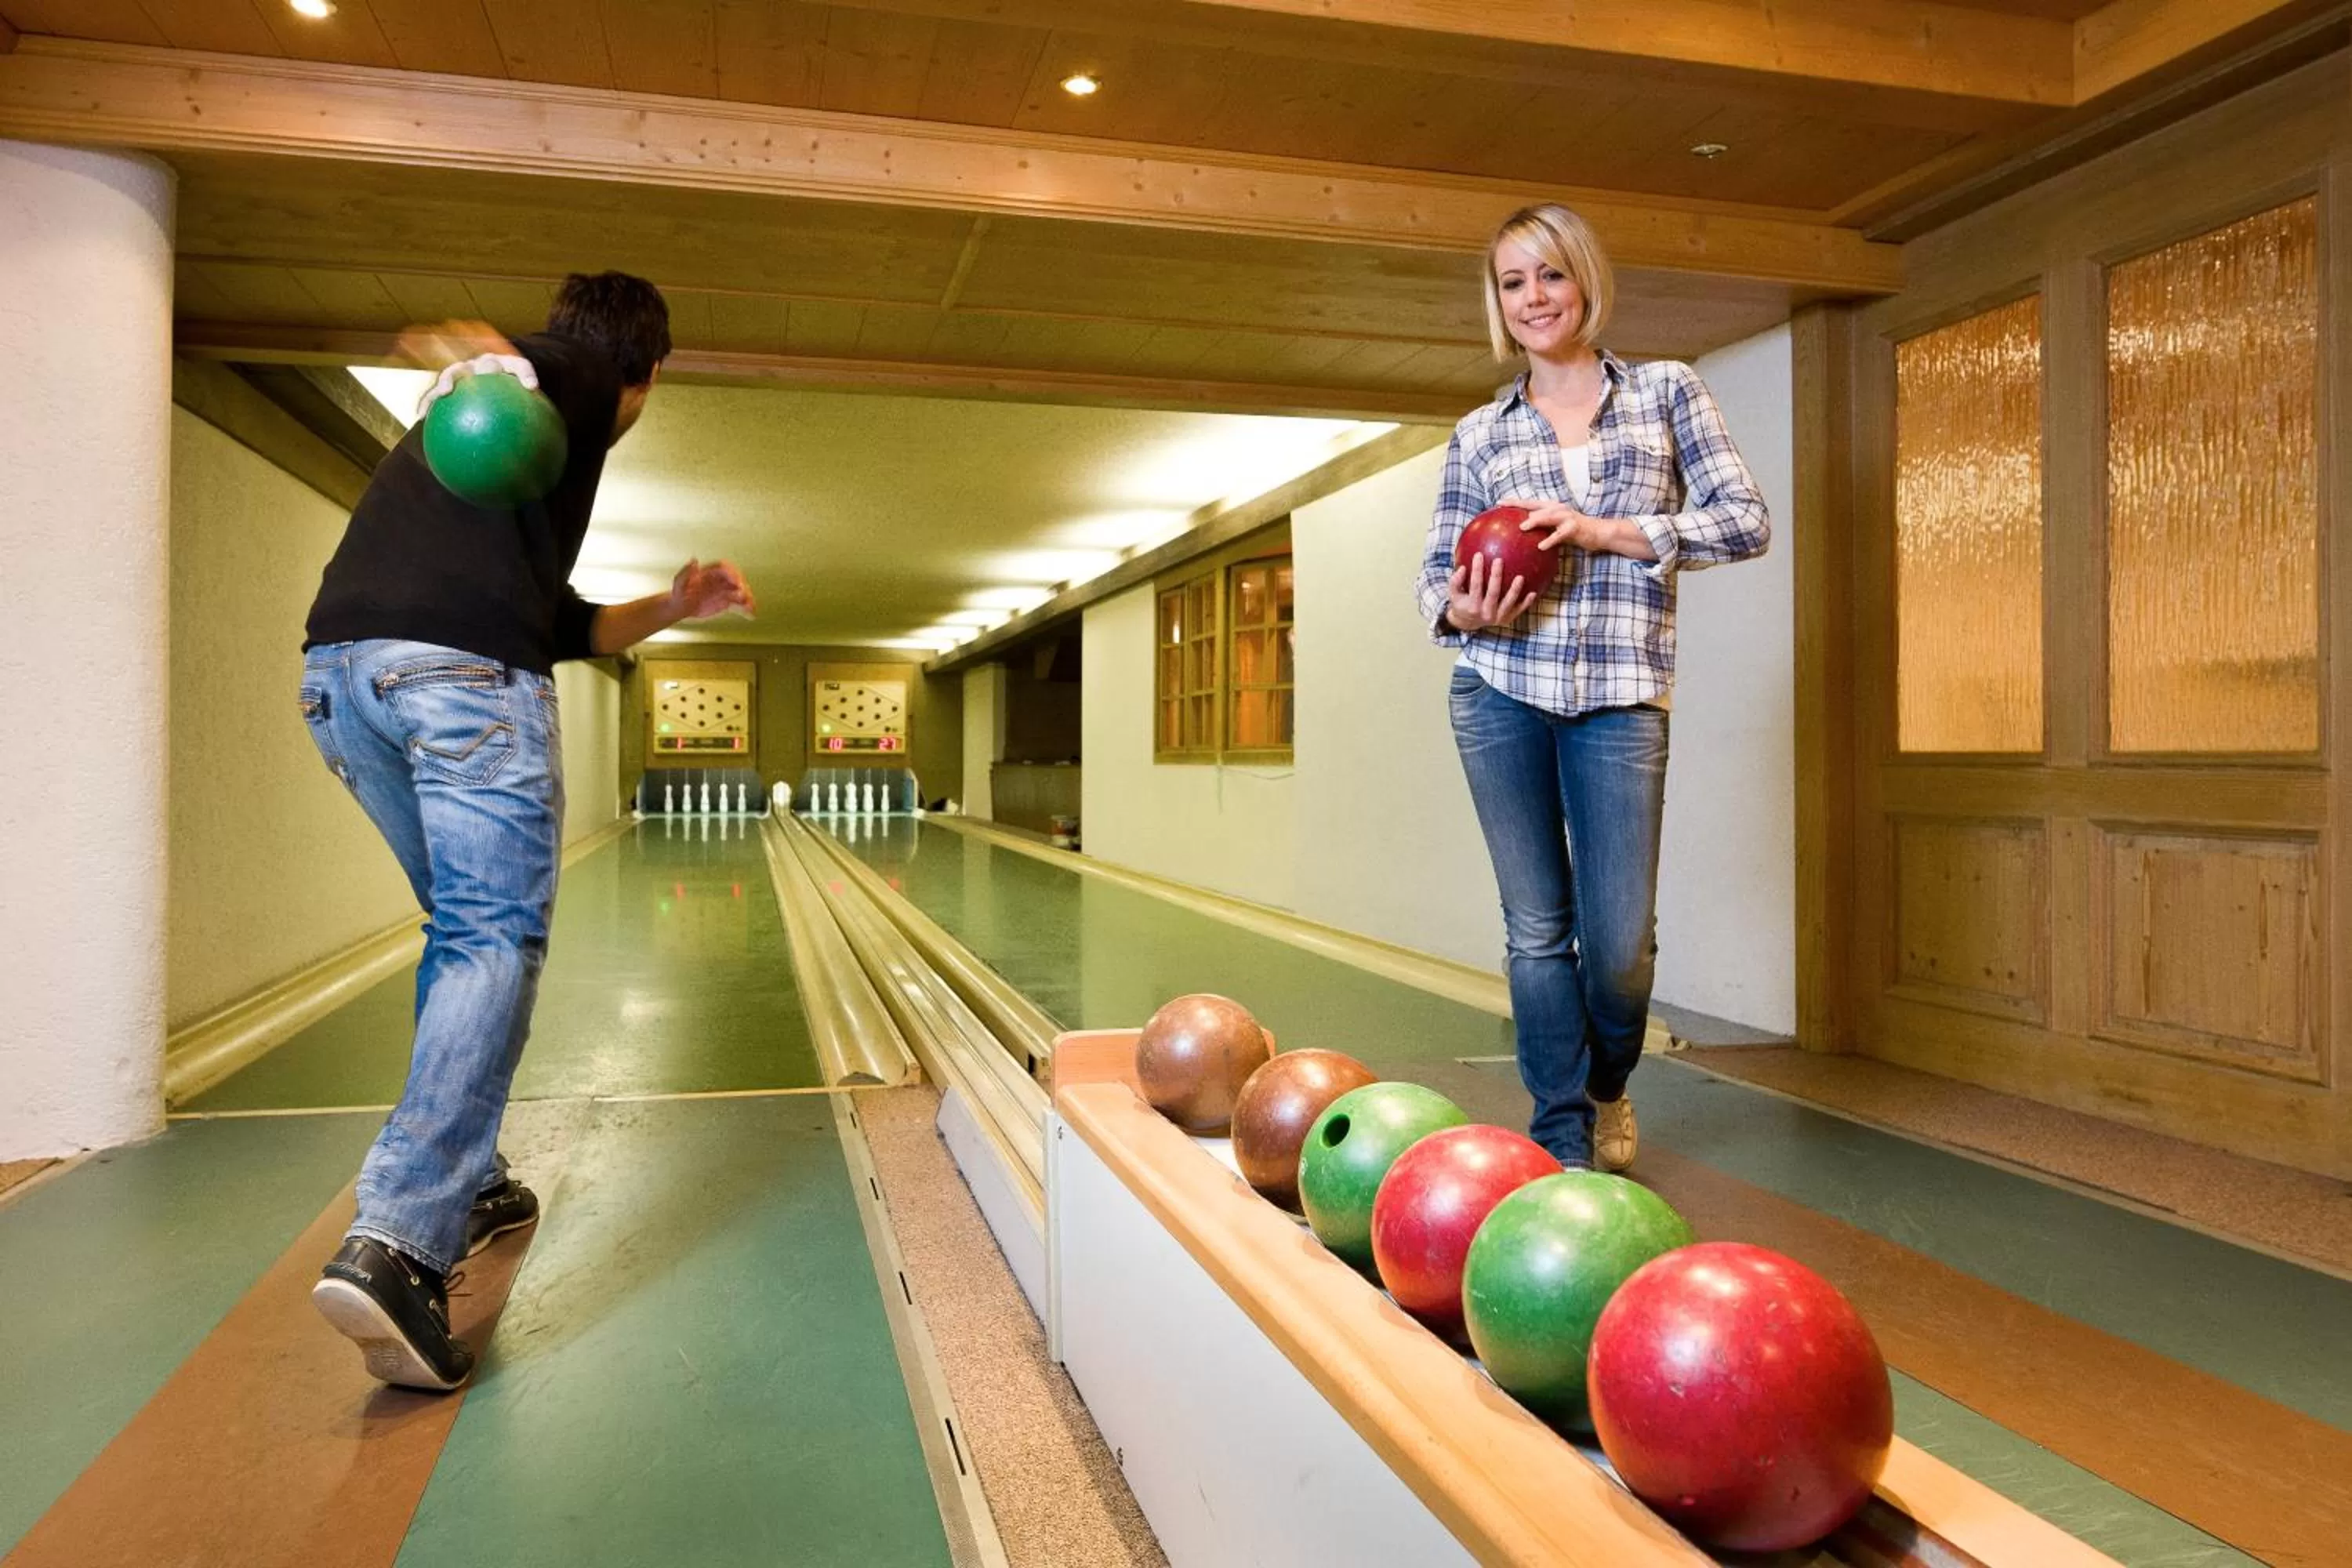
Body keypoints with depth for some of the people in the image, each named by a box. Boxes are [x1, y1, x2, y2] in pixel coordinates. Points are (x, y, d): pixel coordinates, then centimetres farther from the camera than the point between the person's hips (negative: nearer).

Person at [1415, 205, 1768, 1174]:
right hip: (1502, 690, 1)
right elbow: (1436, 572, 13)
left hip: (1620, 699, -1)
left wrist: (1606, 531, -11)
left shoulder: (1668, 393, 9)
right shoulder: (1480, 434, 12)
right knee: (1536, 929, 2)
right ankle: (1563, 1142, 16)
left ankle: (1607, 1087, 30)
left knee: (1620, 940, -3)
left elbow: (1747, 520, 1)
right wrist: (1462, 608, -11)